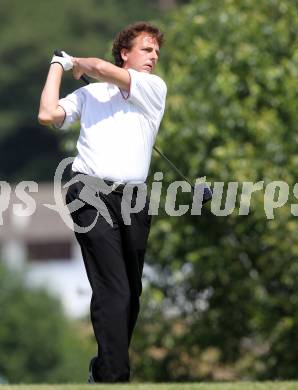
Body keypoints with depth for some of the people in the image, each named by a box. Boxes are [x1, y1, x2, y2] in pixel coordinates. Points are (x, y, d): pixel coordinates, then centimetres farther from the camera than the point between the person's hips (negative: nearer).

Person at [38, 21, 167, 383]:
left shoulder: (155, 88, 12)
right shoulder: (88, 94, 15)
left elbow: (104, 69, -2)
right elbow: (48, 114, 2)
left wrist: (77, 63, 17)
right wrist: (57, 65, 13)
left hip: (133, 201, 3)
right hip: (92, 194, -3)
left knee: (131, 293, 5)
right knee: (114, 292, -15)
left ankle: (104, 368, 18)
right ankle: (113, 376, -19)